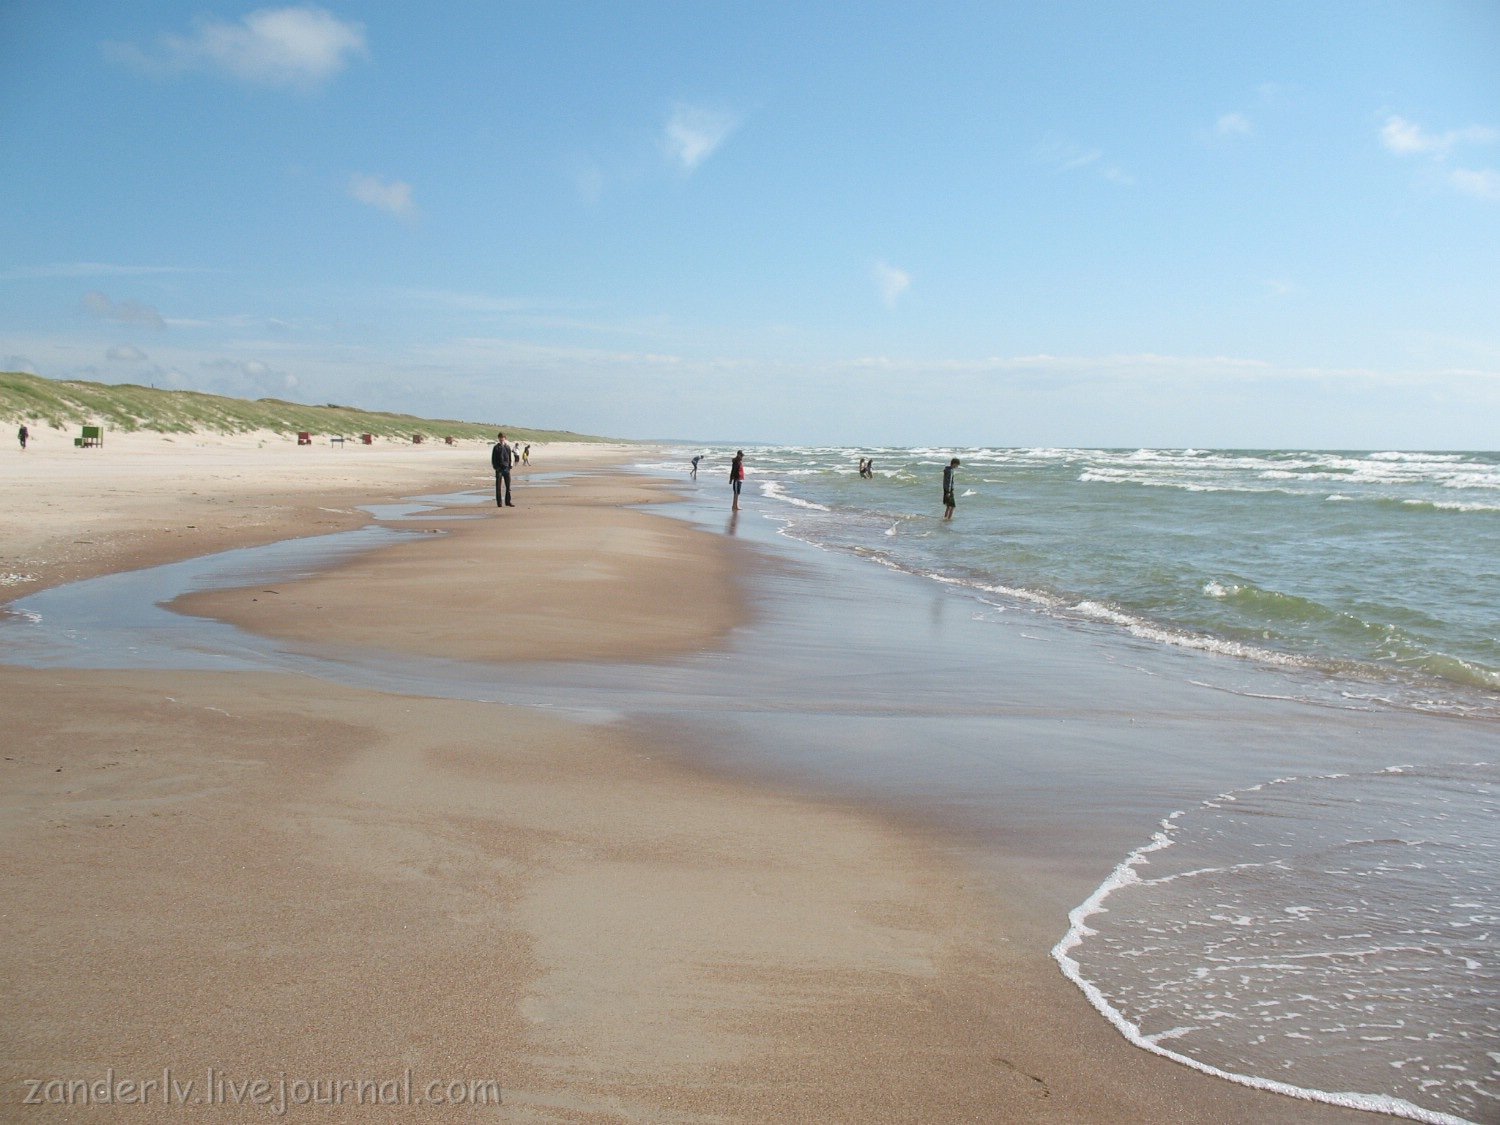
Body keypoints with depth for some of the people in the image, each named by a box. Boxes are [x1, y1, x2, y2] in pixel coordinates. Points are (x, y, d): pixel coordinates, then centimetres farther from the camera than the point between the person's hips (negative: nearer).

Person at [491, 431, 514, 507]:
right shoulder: (496, 447, 1)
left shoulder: (508, 447, 9)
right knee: (498, 486, -1)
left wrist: (510, 466, 3)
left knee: (508, 486, 4)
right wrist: (496, 467, -9)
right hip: (499, 469, -3)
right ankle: (499, 502, 3)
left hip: (506, 469, 3)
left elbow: (510, 457, 14)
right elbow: (493, 459, 1)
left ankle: (507, 501, 11)